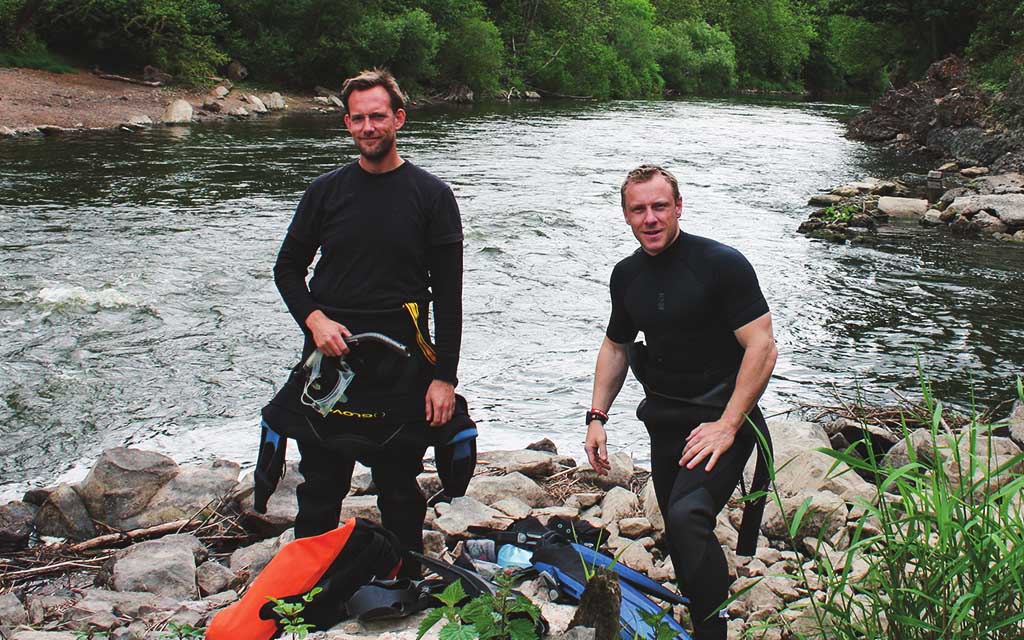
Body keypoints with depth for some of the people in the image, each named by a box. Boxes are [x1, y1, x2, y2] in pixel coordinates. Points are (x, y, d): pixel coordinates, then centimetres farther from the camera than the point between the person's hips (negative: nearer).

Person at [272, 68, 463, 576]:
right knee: (319, 494, 9)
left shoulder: (431, 195, 0)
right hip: (329, 363, 2)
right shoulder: (326, 191, 7)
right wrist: (314, 318, -7)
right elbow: (287, 268, 13)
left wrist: (444, 376, -8)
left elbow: (448, 295, -2)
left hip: (400, 373, -2)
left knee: (401, 496, 9)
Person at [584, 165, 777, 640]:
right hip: (664, 419, 7)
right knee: (678, 531, 13)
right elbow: (615, 346, 20)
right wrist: (597, 417, 10)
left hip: (721, 416, -6)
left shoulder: (722, 264, -14)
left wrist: (726, 426, -21)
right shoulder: (627, 275, 6)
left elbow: (762, 347, -17)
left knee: (688, 516, -26)